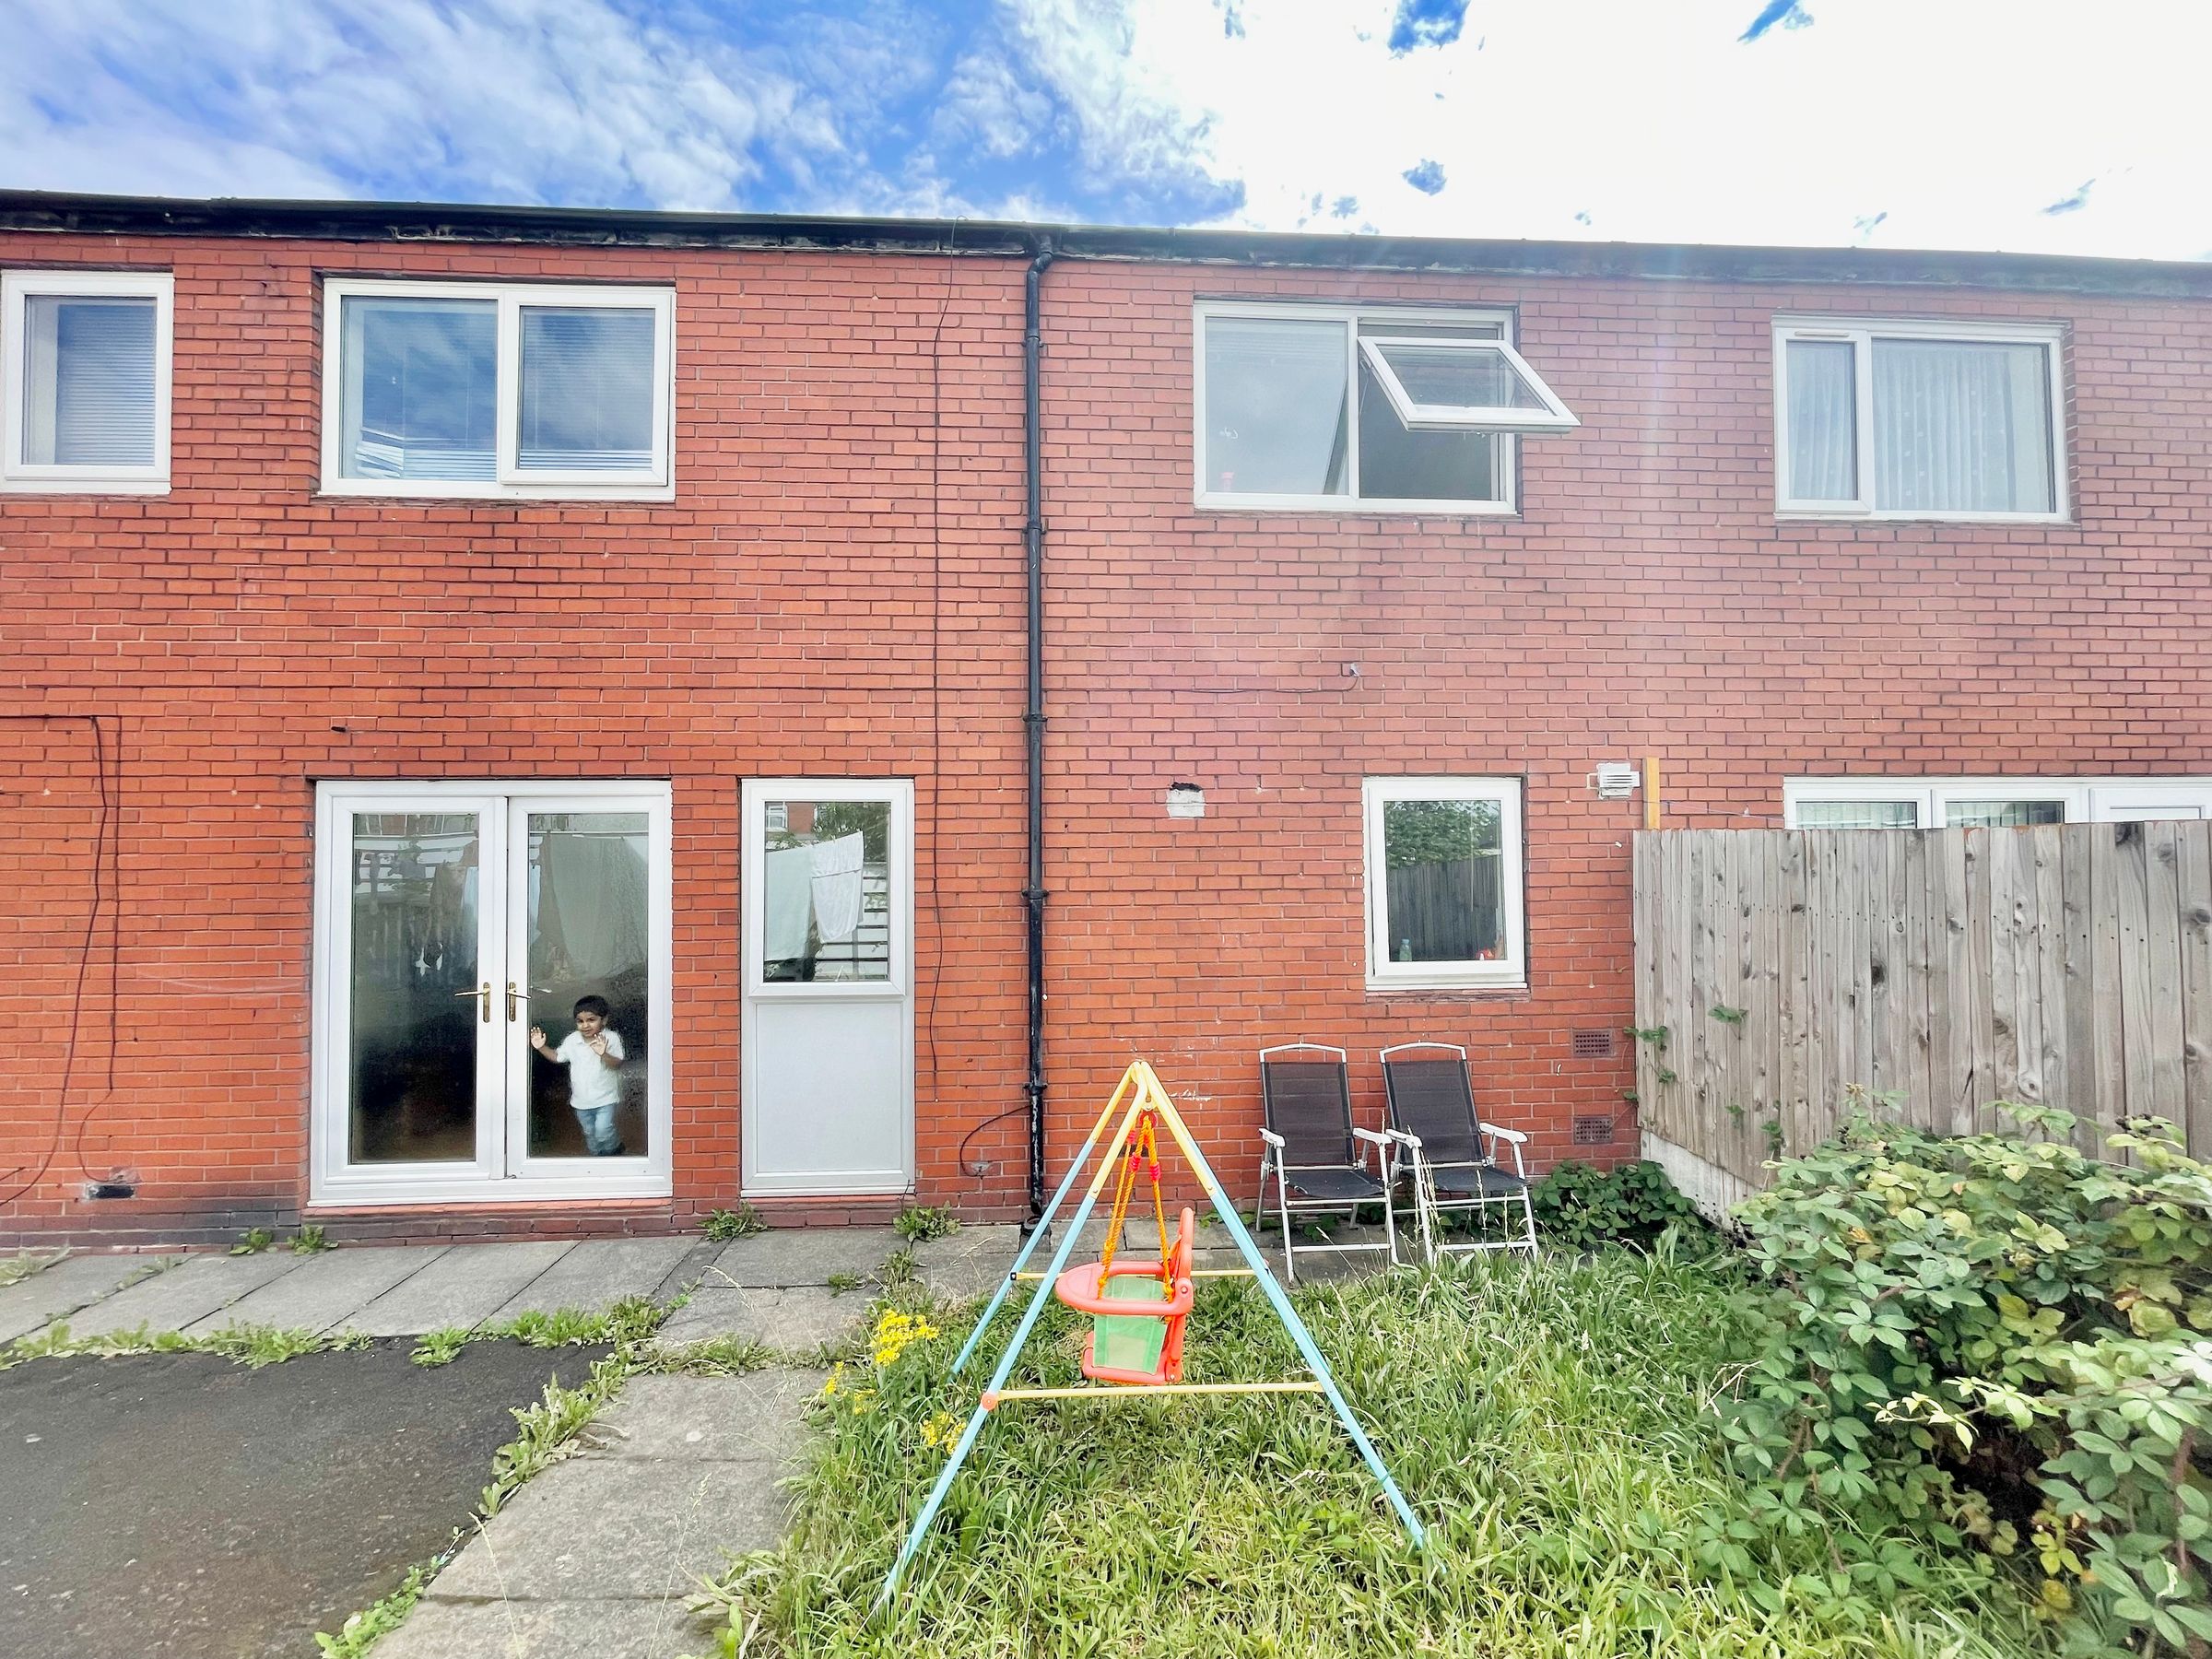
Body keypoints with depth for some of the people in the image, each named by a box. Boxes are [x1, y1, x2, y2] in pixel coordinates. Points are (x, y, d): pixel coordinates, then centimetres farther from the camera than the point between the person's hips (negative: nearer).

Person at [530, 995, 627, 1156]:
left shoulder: (611, 1038, -19)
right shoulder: (571, 1040, -6)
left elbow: (617, 1065, -25)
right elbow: (557, 1057, 11)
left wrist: (603, 1054, -43)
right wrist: (541, 1047, -5)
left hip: (605, 1099, -5)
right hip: (581, 1100, 5)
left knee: (602, 1133, -9)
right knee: (590, 1134, 20)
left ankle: (614, 1149, 22)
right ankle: (597, 1156, 43)